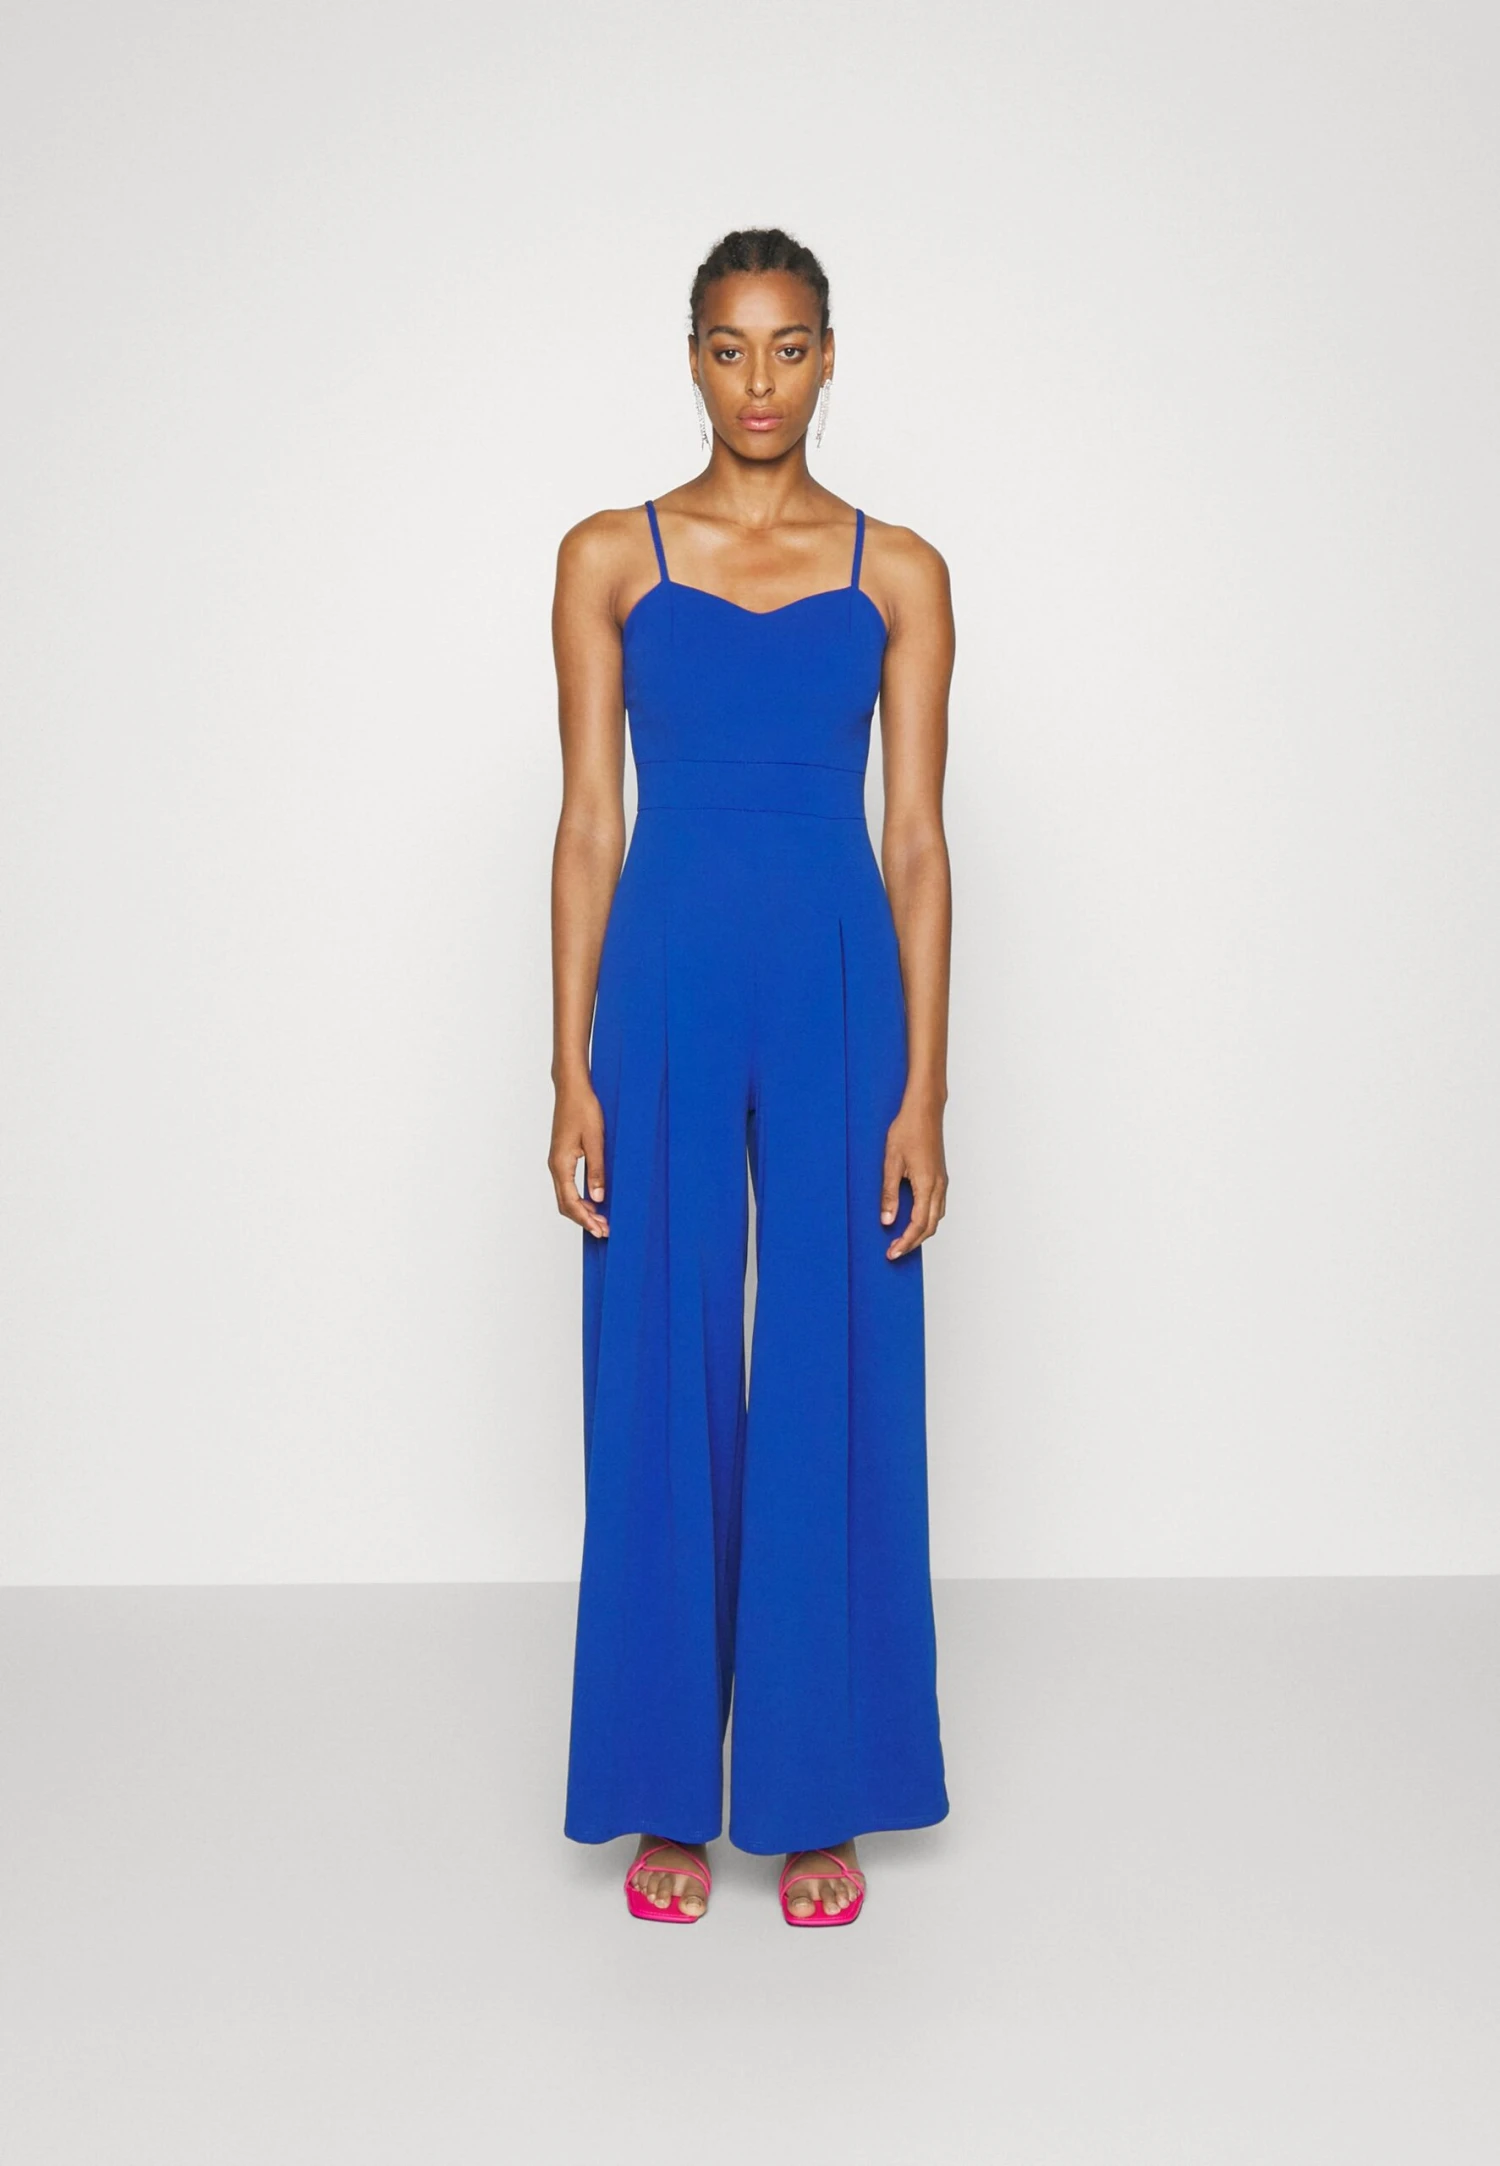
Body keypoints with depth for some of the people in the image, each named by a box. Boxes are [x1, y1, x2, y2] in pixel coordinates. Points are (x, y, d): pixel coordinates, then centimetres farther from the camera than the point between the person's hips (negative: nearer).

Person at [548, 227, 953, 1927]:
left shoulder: (898, 572, 6)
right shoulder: (610, 558, 5)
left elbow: (916, 842, 1)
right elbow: (587, 825, 2)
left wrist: (923, 1089, -5)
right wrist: (572, 1071, -5)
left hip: (840, 991, 0)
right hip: (666, 990, 0)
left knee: (835, 1388, 4)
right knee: (663, 1385, 5)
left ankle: (822, 1796, 20)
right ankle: (669, 1798, 21)